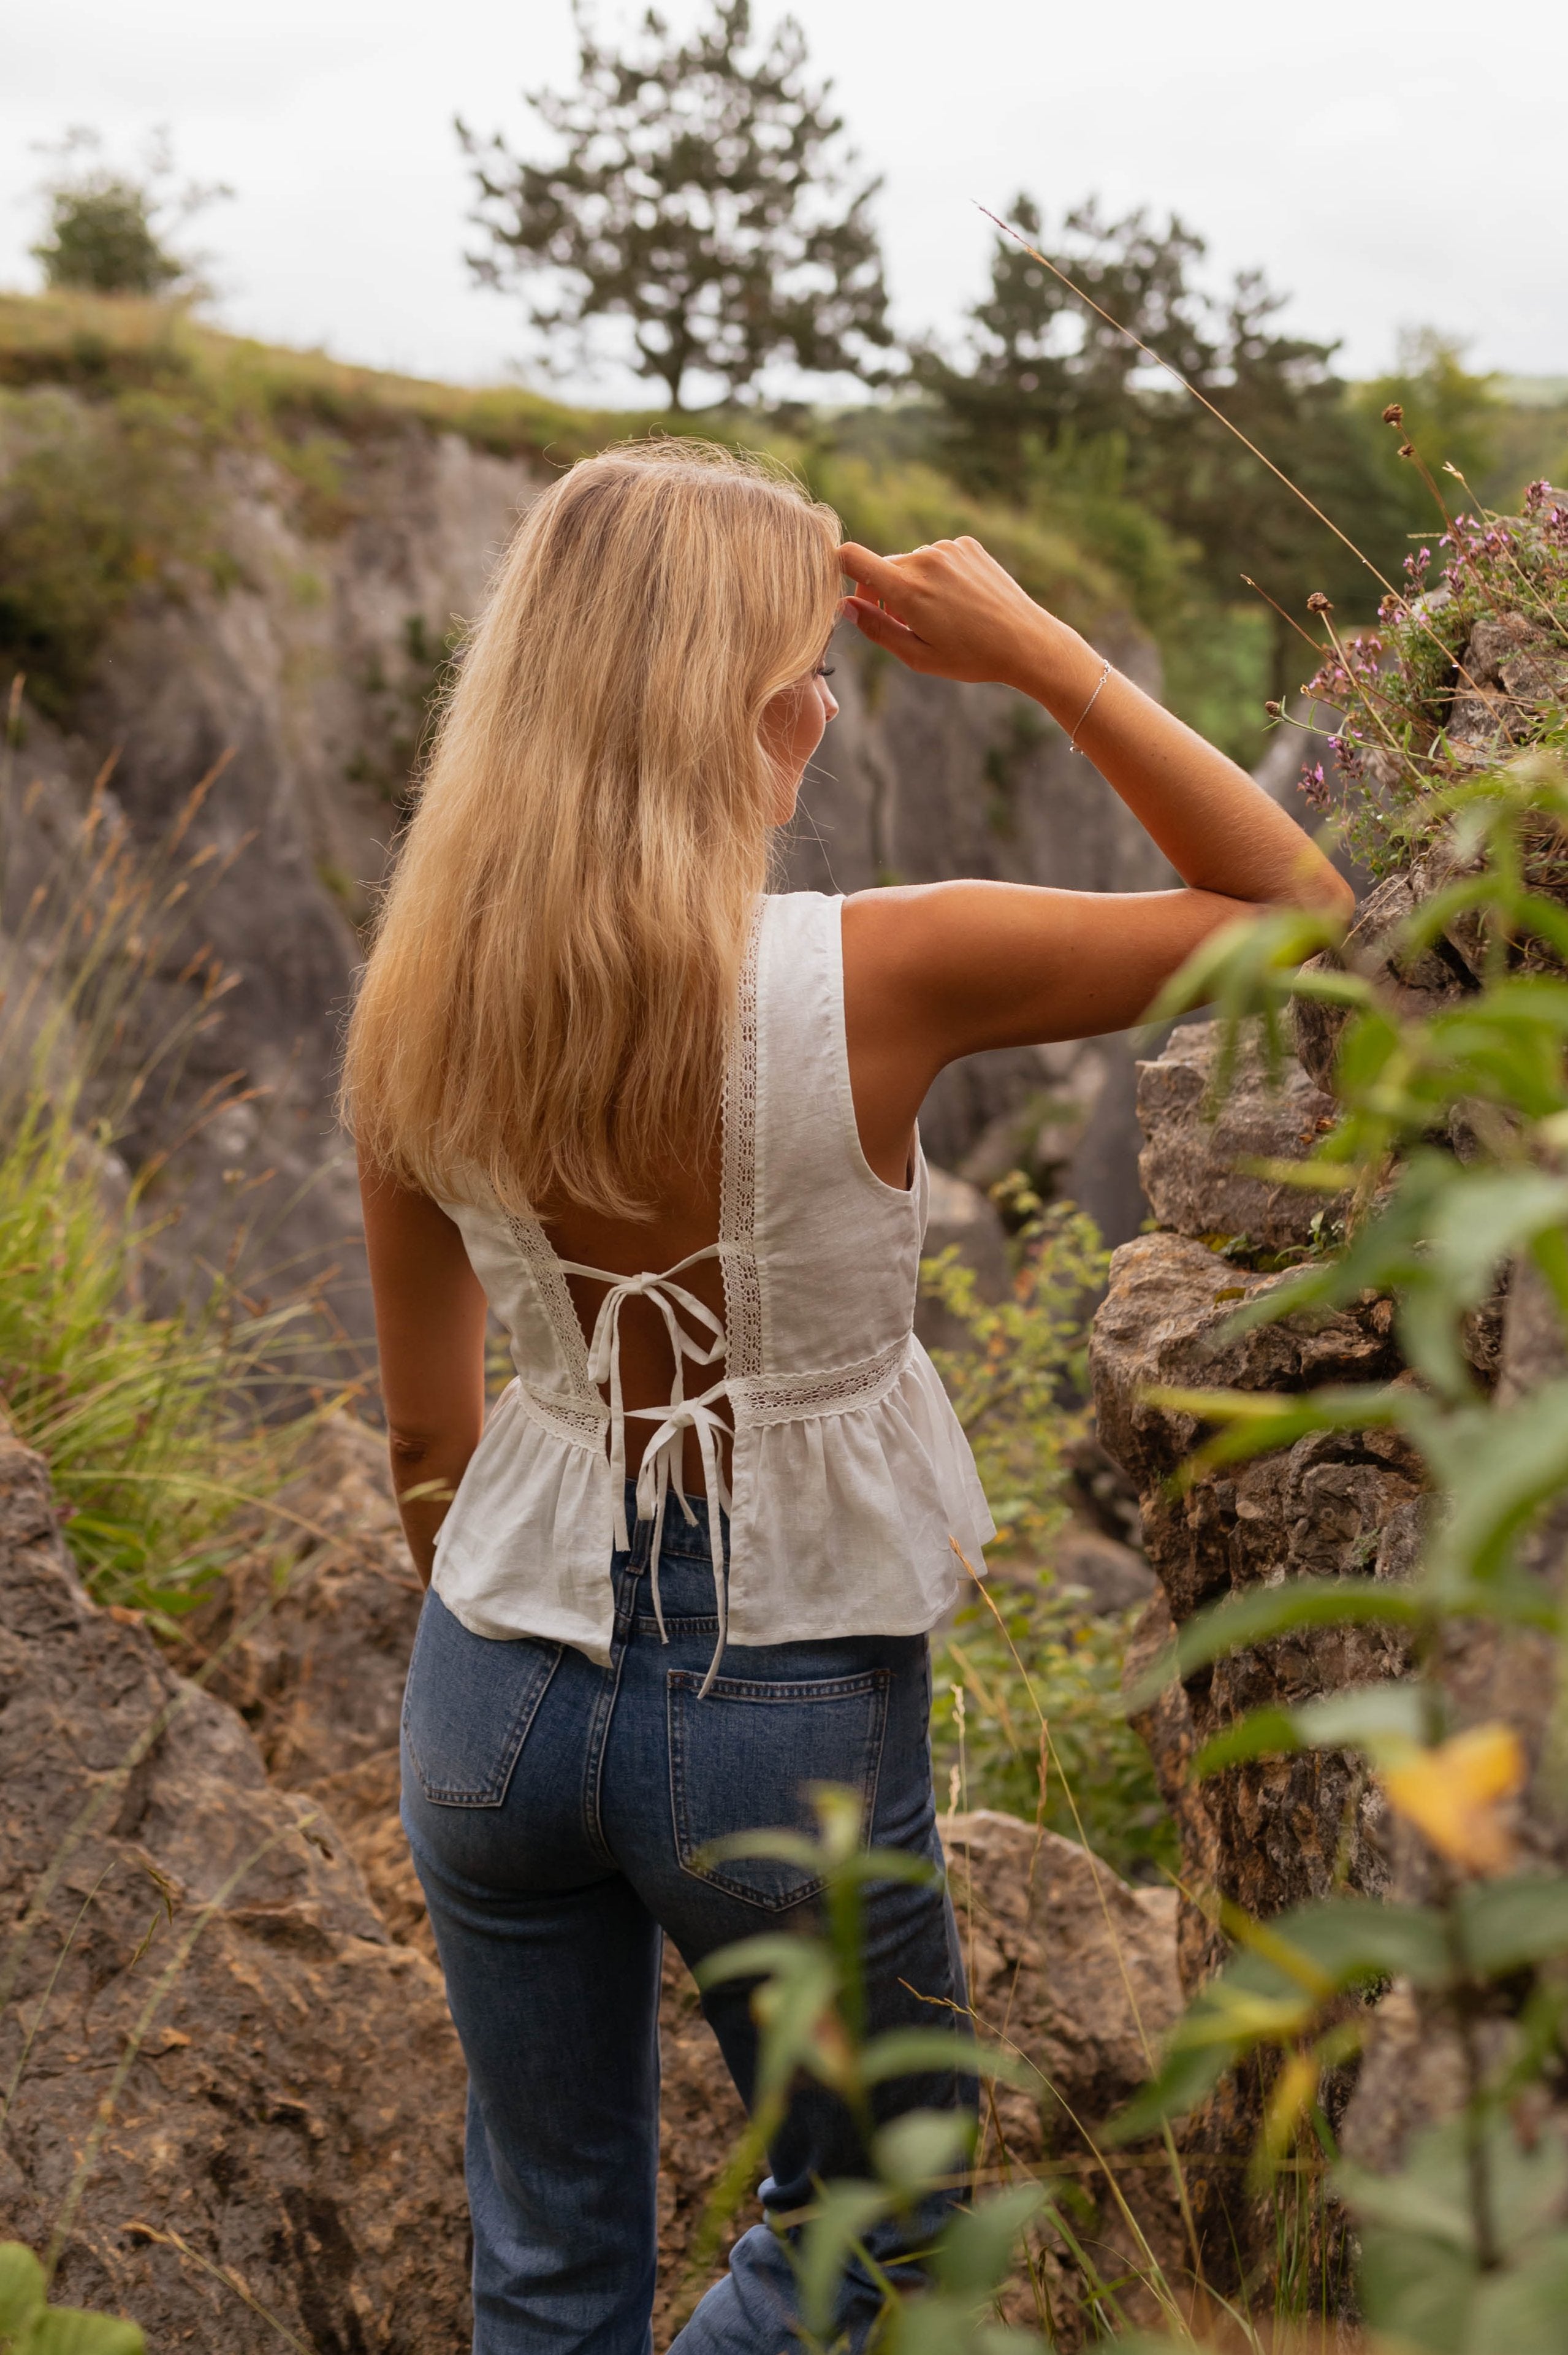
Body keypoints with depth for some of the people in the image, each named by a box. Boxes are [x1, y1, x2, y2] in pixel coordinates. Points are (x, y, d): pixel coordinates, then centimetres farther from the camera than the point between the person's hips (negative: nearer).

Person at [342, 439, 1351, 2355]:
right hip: (787, 1717, -4)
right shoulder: (873, 982, -23)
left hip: (502, 1690, 5)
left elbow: (429, 1439, 2)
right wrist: (1040, 656, -9)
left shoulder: (418, 1023, -8)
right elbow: (1294, 909, -10)